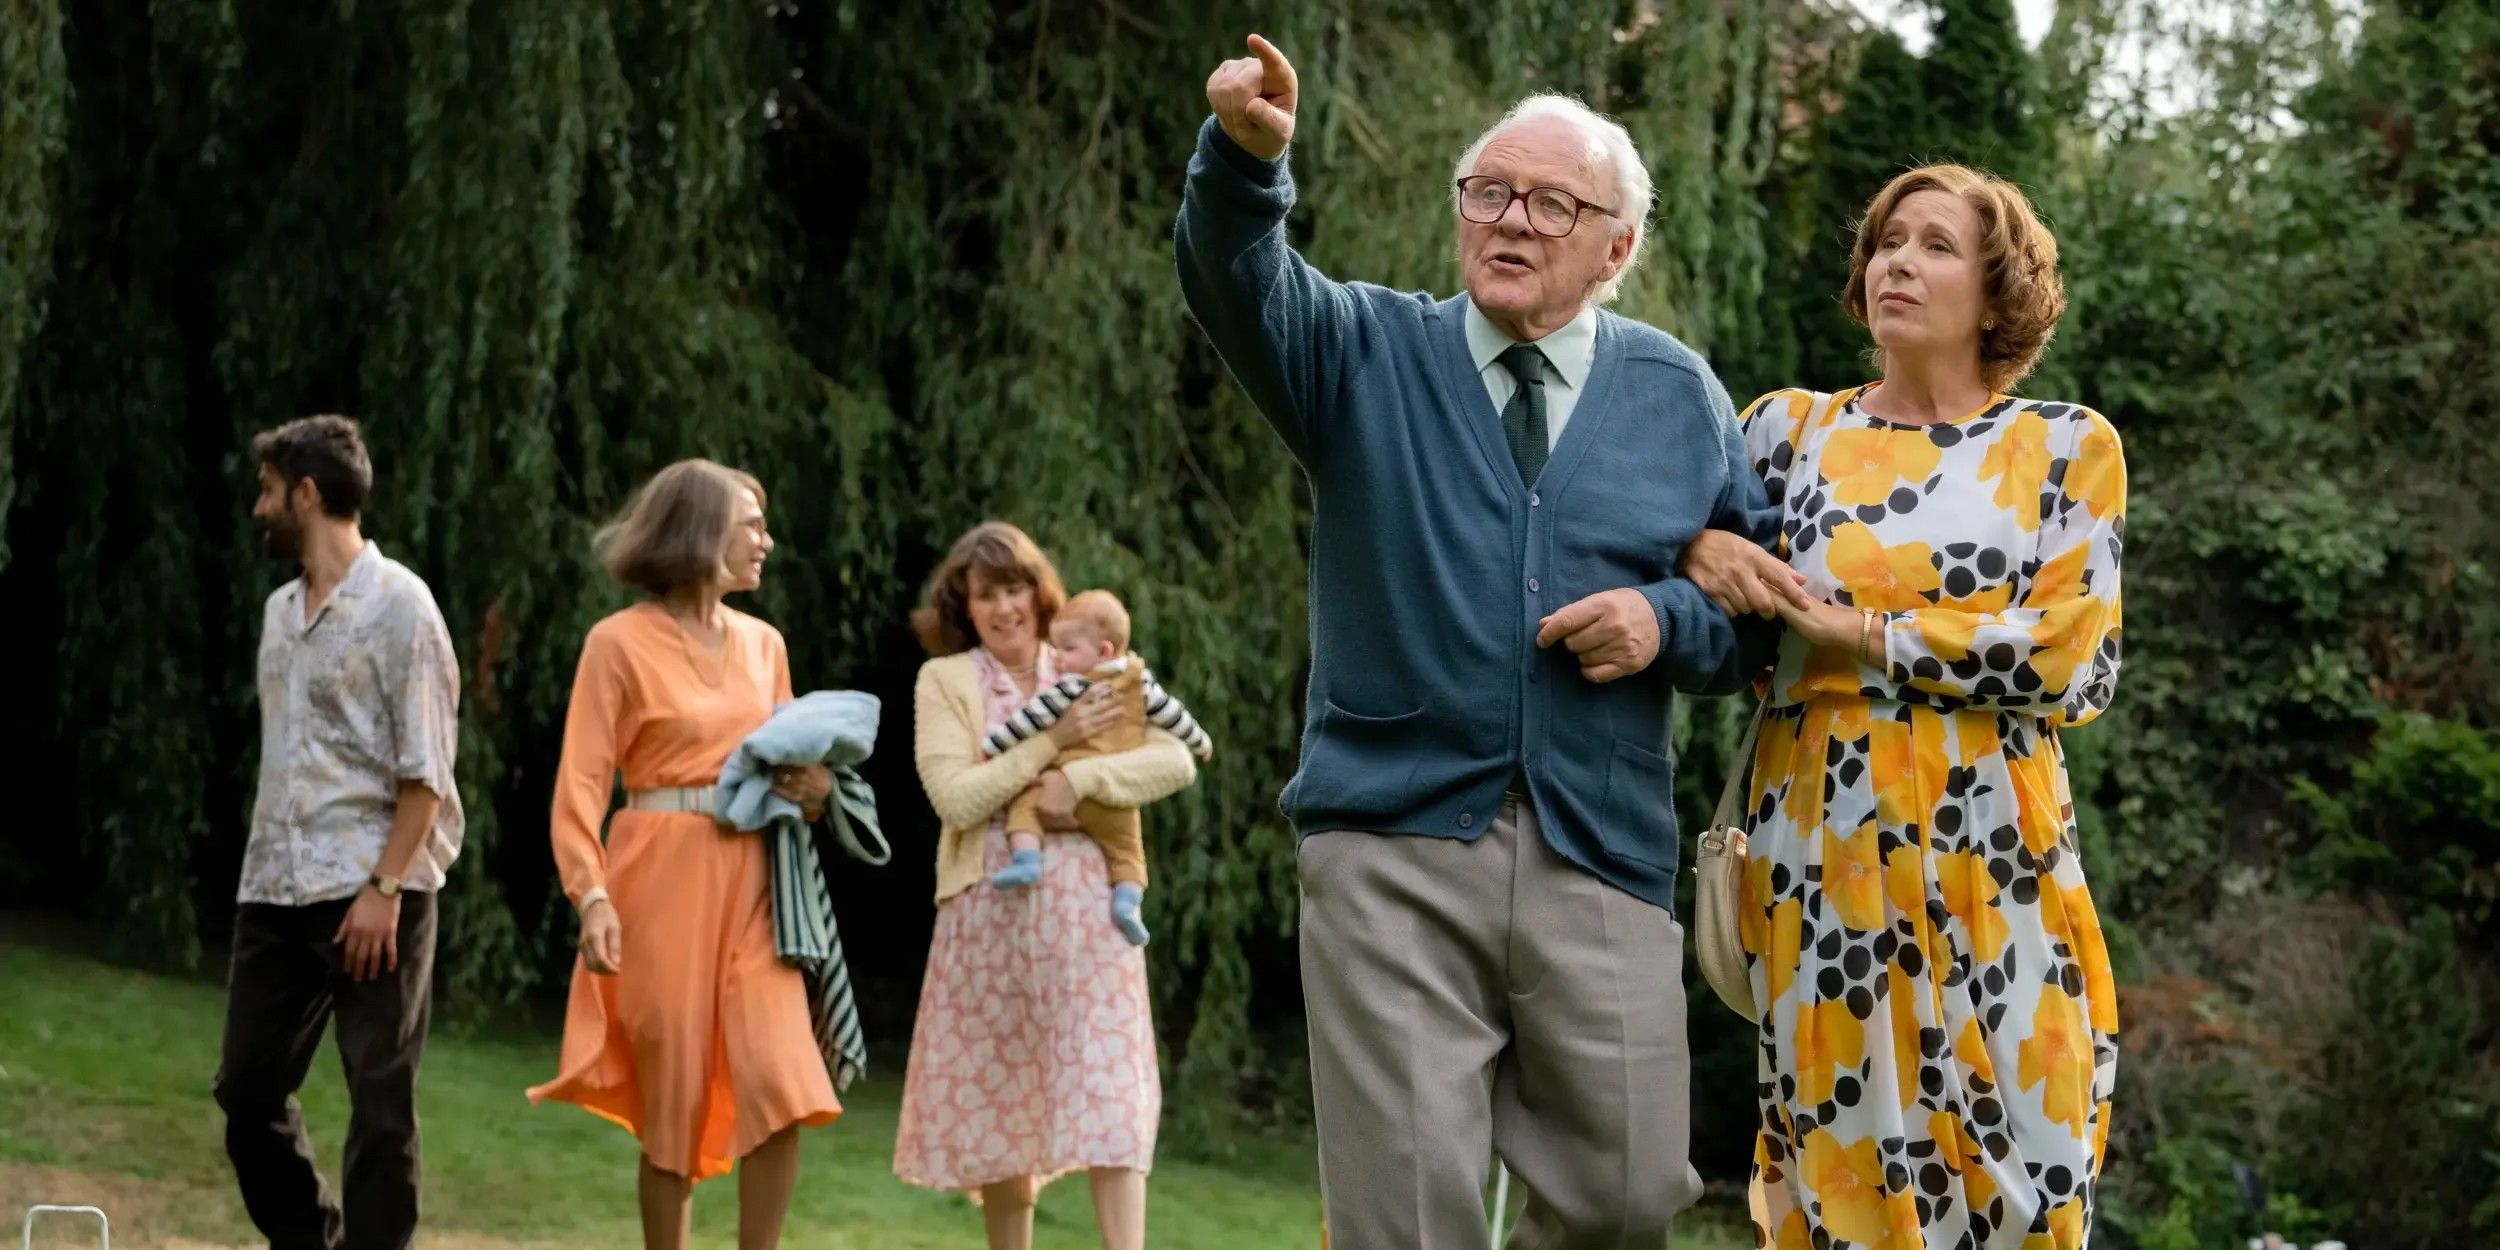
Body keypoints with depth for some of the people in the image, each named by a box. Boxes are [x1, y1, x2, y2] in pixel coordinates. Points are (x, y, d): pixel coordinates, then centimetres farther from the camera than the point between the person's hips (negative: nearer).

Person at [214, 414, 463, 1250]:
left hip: (370, 891, -8)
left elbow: (424, 767, -11)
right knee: (247, 1086, 10)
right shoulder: (280, 611, 16)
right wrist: (264, 868, 15)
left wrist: (383, 887, -17)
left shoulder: (396, 604, -7)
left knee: (381, 1099, -3)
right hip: (274, 890, 8)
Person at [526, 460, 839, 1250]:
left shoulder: (763, 644, 13)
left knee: (781, 1091, -9)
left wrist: (814, 789, -1)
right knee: (674, 1105, 2)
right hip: (663, 886, -4)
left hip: (749, 887, 4)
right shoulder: (621, 642, -4)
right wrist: (592, 896, -22)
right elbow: (581, 781, -9)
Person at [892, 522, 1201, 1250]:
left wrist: (1077, 777, -14)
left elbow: (1177, 762, -2)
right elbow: (956, 799, -8)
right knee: (998, 1095, 6)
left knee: (1106, 1088, -10)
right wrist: (1053, 742, -11)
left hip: (1086, 907, 0)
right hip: (992, 910, 0)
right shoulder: (945, 680, 4)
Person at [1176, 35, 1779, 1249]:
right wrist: (1243, 155, -34)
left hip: (1601, 860, 2)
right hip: (1391, 845, -1)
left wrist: (1667, 622, -8)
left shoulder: (1679, 396, 11)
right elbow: (1238, 279, -13)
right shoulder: (1368, 352, 8)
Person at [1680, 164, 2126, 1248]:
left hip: (1990, 855, -1)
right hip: (1821, 852, 1)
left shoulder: (2066, 448, 6)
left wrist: (1868, 638, -7)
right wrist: (1699, 549, -5)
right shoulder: (1792, 430, 11)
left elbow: (2077, 663, -4)